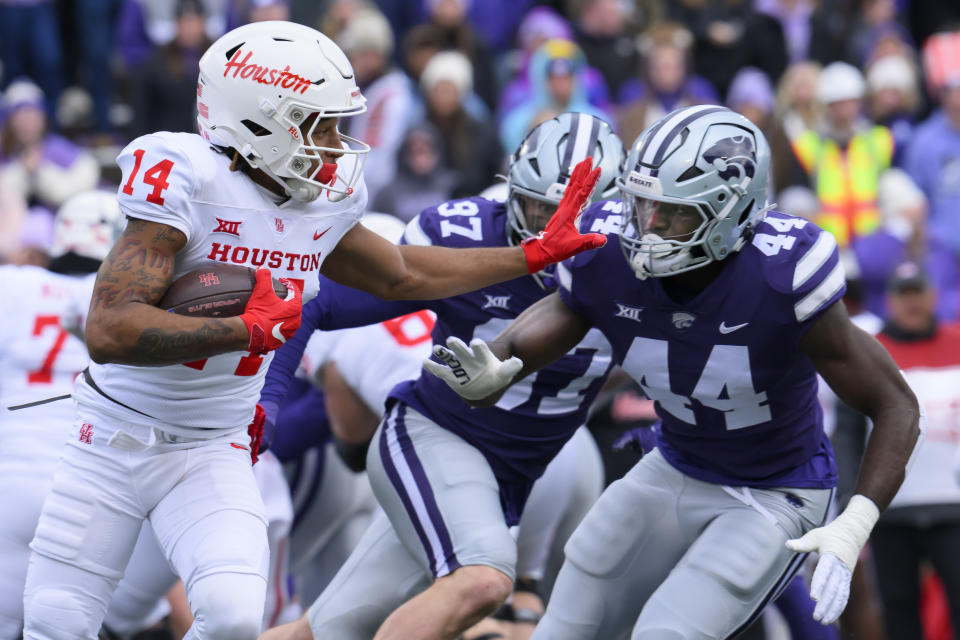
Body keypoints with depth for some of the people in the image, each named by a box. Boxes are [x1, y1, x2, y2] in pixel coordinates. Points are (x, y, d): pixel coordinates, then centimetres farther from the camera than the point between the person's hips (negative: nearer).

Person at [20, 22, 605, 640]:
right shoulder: (189, 183, -22)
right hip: (114, 442, -4)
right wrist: (252, 331, -29)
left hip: (213, 456, 4)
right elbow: (110, 331, -31)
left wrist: (535, 254, 19)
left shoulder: (318, 206, 0)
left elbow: (403, 275, 20)